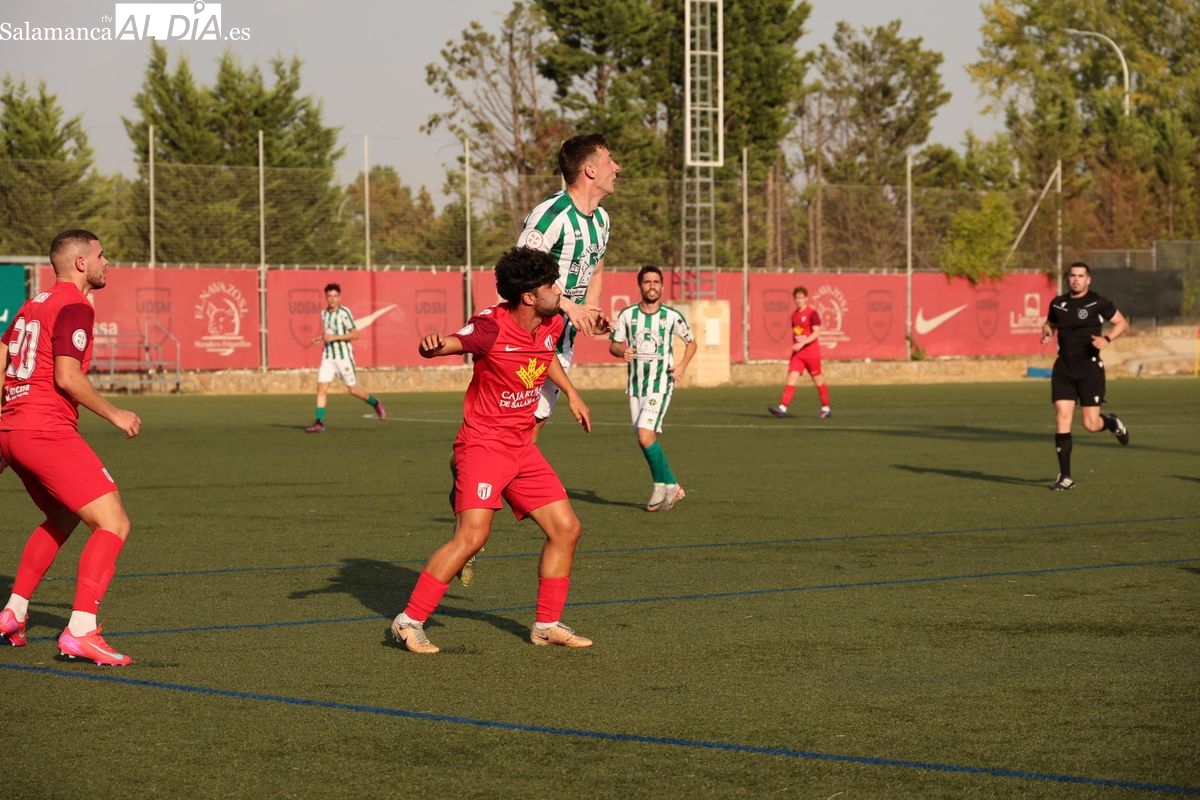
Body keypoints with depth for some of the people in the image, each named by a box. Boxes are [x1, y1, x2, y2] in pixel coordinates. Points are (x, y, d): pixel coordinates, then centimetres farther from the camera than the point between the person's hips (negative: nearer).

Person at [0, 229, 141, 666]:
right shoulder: (74, 307, -8)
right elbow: (67, 376, -17)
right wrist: (114, 414, -6)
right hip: (47, 430, -10)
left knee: (62, 518, 30)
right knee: (114, 523, -11)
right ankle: (81, 631, -21)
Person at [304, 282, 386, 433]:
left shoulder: (344, 312, -12)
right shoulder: (324, 313, 10)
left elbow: (355, 334, -16)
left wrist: (334, 337, -21)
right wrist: (322, 338, 7)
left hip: (344, 356, -5)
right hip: (328, 357, 5)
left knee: (353, 389, 4)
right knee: (321, 387, -8)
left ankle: (375, 403, 30)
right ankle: (319, 423, -9)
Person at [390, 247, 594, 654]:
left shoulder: (552, 325, 3)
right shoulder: (492, 327, -20)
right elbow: (445, 345, -30)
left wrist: (571, 393, 29)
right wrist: (431, 345, -53)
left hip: (522, 448, 8)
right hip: (483, 444, -8)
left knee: (566, 528, 6)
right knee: (472, 535, -20)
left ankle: (547, 624, 19)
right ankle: (410, 621, -9)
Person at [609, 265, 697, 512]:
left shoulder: (672, 317, -2)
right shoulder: (627, 315, 2)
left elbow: (691, 342, 12)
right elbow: (613, 344, 9)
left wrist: (682, 366, -4)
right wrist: (622, 351, -13)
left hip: (661, 383, -4)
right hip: (635, 383, 4)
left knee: (645, 435, -19)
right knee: (644, 438, 6)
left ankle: (665, 485, -4)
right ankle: (671, 487, 19)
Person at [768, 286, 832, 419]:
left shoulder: (812, 313, -9)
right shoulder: (794, 315, 12)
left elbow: (816, 333, -16)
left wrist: (802, 344, -24)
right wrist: (795, 345, 15)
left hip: (811, 352, -6)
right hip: (798, 353, 6)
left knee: (818, 380, 5)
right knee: (791, 377, -9)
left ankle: (826, 409, 19)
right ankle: (782, 408, -20)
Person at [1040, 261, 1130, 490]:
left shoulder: (1098, 303, -4)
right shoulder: (1058, 303, 8)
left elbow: (1122, 323, 3)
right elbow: (1050, 324, 25)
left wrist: (1106, 339, -15)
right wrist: (1047, 333, 2)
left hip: (1090, 368, -3)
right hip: (1063, 369, 3)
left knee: (1091, 425, -5)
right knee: (1062, 418, -7)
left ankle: (1112, 422, 34)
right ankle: (1065, 476, -2)